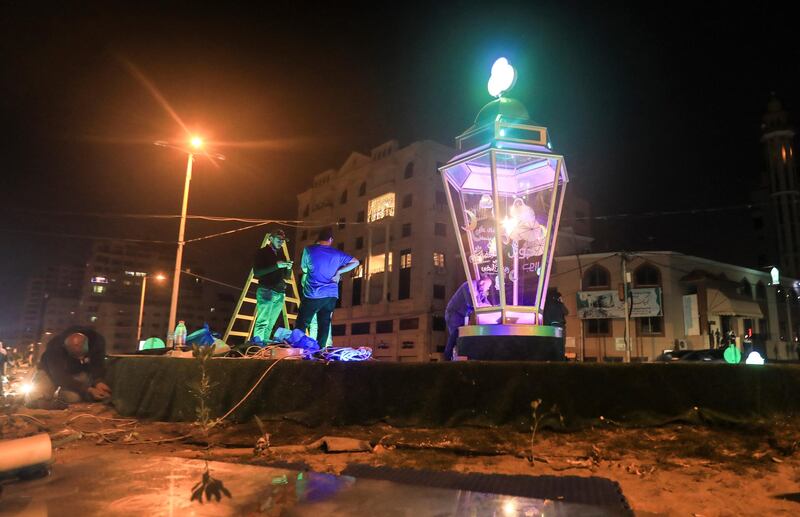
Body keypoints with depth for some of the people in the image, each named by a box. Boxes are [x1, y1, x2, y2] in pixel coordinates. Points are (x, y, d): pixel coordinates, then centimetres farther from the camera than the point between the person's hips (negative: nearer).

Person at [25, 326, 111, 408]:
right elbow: (60, 376, -31)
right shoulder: (55, 347, -34)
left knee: (72, 397, -26)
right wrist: (87, 389, -39)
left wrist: (98, 382, -36)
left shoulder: (97, 341, -27)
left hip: (79, 371, 2)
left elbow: (98, 365, -15)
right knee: (33, 399, -23)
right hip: (53, 370, -1)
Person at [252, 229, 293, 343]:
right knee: (262, 322, -13)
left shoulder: (281, 254, 18)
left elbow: (286, 276, 20)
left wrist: (288, 268, -3)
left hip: (280, 293, 5)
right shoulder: (262, 253, 2)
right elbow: (256, 272, -10)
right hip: (266, 291, -5)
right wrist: (276, 266, -17)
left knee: (270, 324, 2)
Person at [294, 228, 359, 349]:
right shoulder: (337, 254, 5)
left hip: (313, 295, -3)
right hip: (331, 295, 3)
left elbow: (304, 268, 9)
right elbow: (355, 262, 14)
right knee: (324, 325, 8)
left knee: (301, 325, 4)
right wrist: (338, 271, 10)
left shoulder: (309, 250, -4)